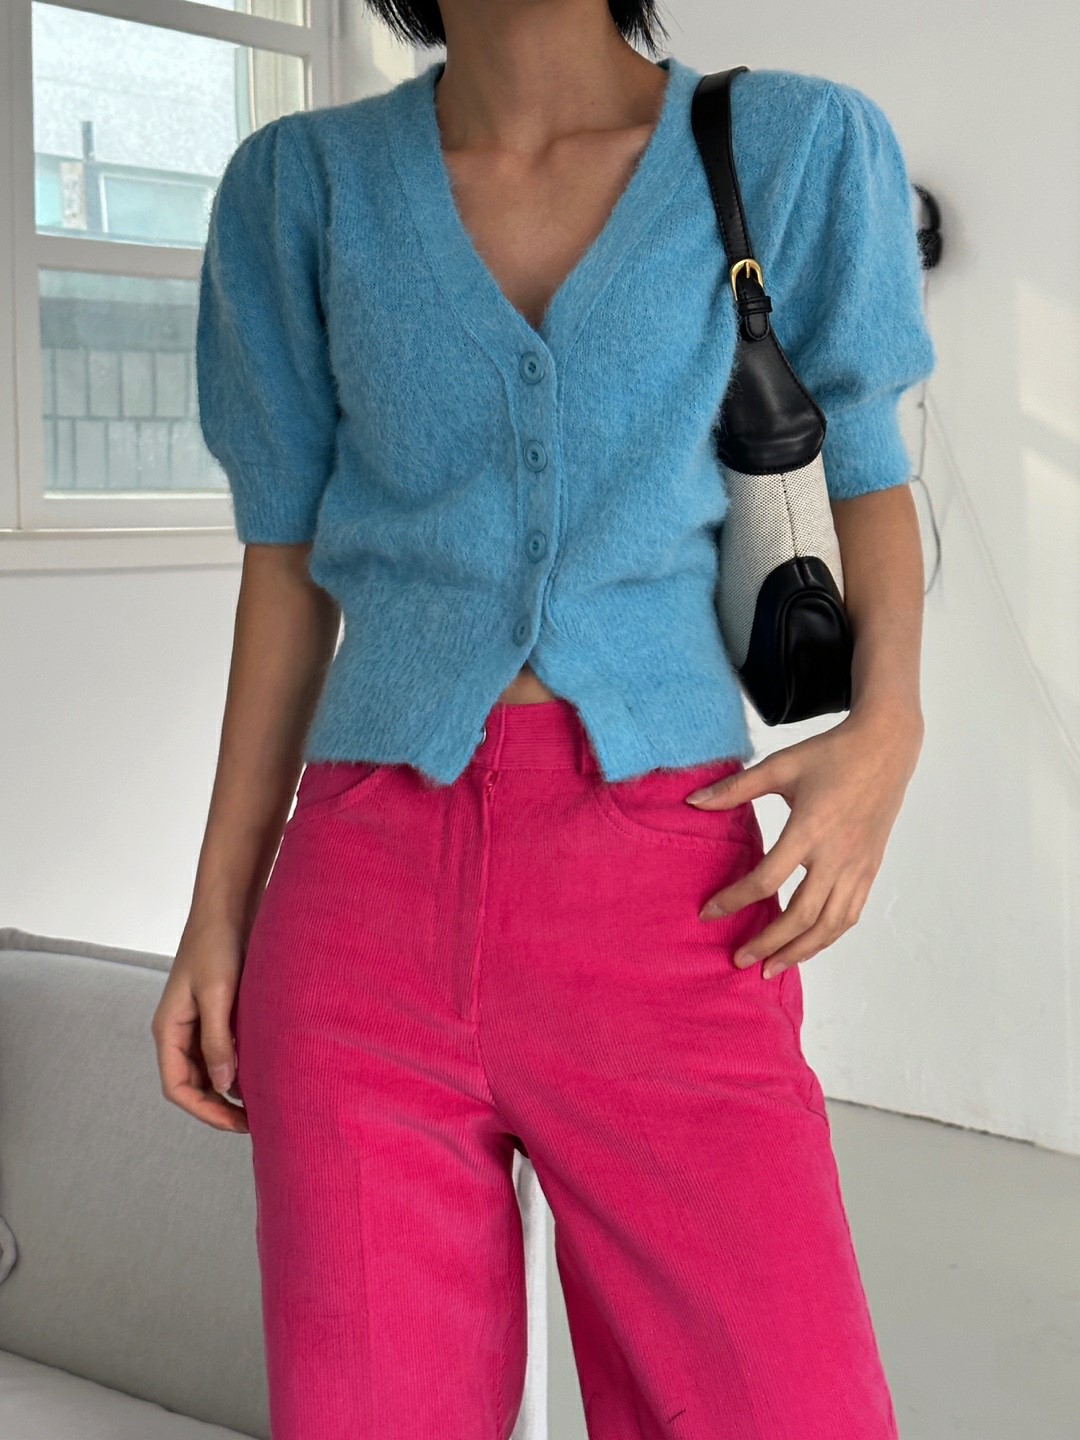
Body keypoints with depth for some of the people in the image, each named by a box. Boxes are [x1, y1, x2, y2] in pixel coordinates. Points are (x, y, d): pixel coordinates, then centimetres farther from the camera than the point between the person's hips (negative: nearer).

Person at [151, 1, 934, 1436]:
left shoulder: (797, 149, 2)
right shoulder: (305, 185, 6)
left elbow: (871, 474, 13)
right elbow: (289, 562, 11)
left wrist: (887, 729, -6)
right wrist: (217, 914, 8)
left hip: (662, 915, -1)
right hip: (374, 889, 1)